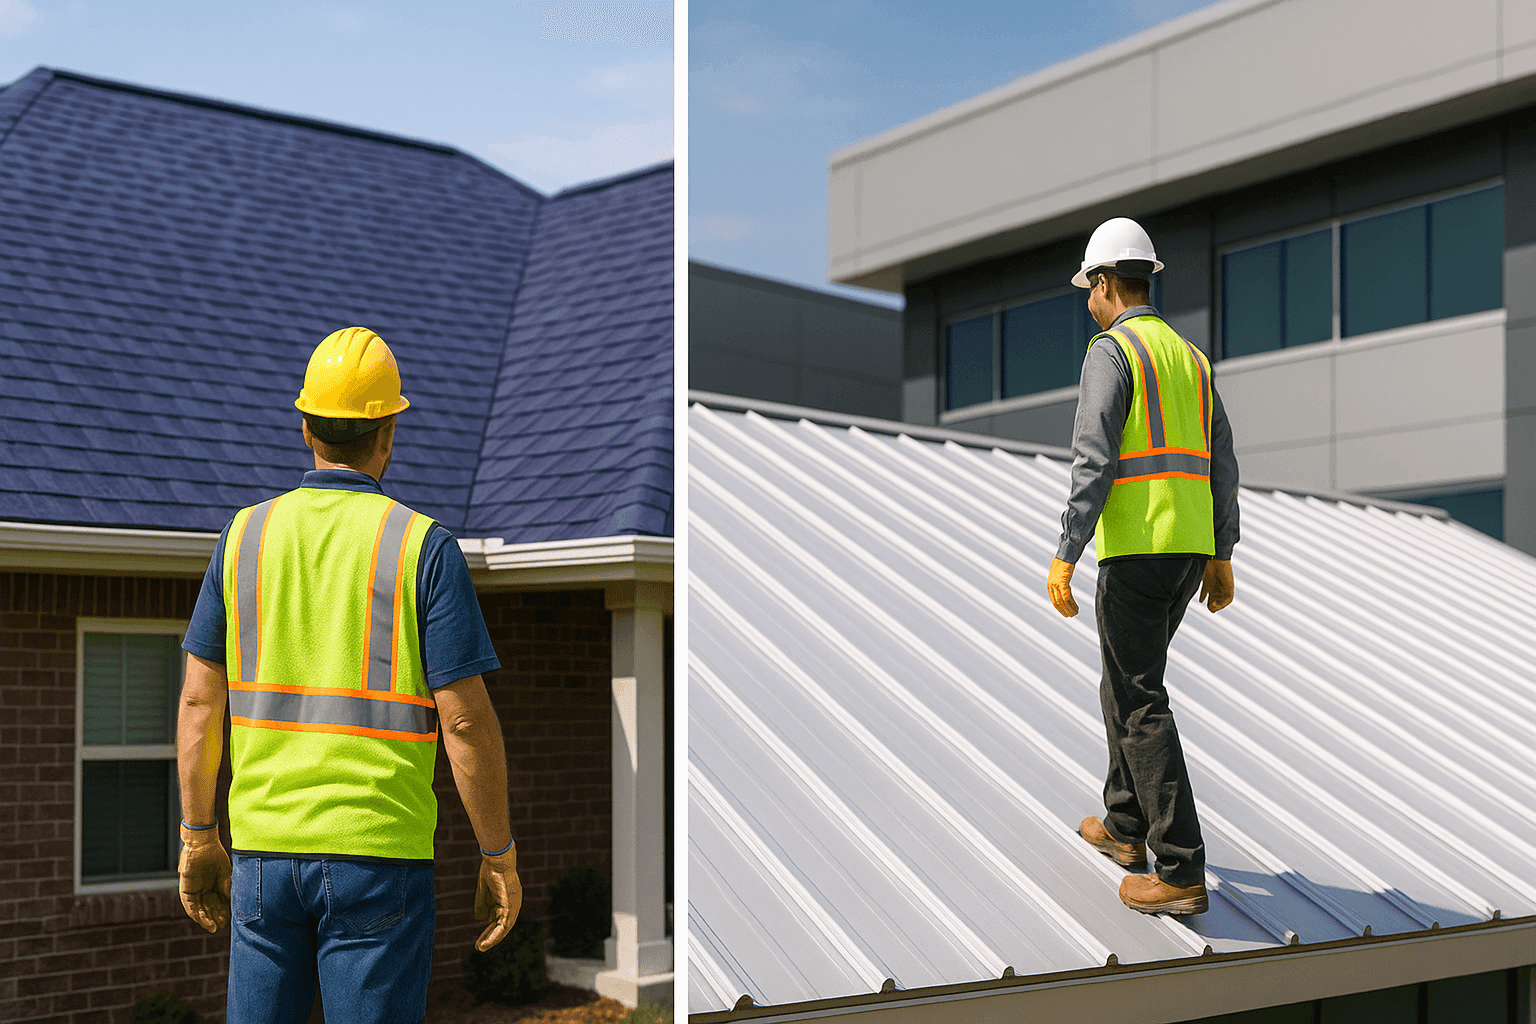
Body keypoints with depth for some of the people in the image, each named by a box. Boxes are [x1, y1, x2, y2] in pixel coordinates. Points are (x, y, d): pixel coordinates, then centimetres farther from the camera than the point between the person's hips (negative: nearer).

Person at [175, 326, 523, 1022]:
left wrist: (198, 838, 14)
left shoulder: (246, 534, 3)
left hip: (263, 846, 4)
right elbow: (465, 720, -11)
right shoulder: (422, 545, -8)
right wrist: (500, 859, -2)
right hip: (378, 852, -3)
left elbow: (199, 700, 5)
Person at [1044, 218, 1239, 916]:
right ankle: (1125, 826, 33)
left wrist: (1065, 557, -17)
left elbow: (1093, 462, -18)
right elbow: (1222, 464, 17)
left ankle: (1181, 873, -9)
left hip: (1137, 548, -9)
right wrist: (1220, 556, 21)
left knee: (1140, 704, -7)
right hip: (1191, 548, 9)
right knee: (1127, 681, 23)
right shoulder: (1191, 357, 18)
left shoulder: (1111, 350, -8)